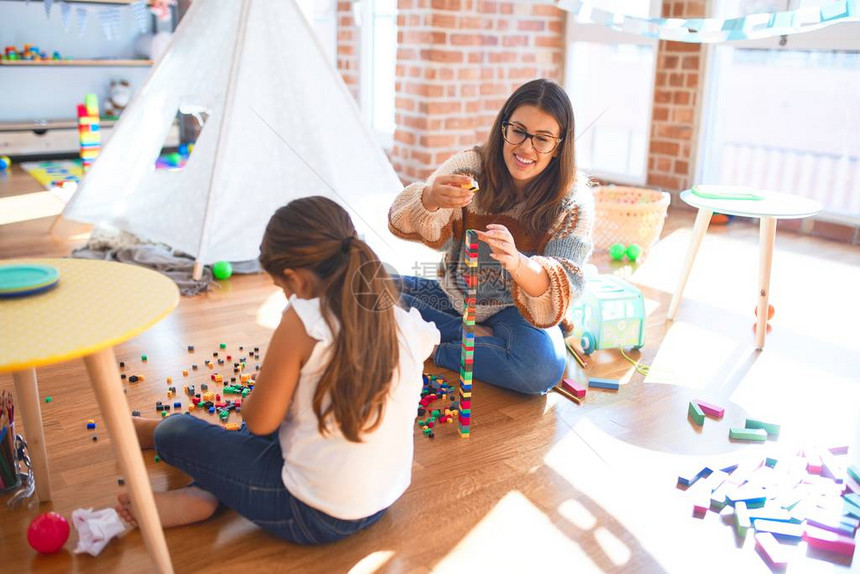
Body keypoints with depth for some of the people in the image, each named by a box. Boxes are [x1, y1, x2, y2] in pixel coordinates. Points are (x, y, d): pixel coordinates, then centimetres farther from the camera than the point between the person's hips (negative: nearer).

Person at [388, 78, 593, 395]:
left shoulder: (573, 201, -14)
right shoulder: (471, 165, -11)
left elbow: (563, 287, -25)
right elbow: (404, 223, -23)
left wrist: (517, 262, -47)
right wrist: (430, 198, -48)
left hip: (516, 310, -2)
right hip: (454, 296, 2)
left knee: (543, 367, -33)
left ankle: (432, 349, -12)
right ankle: (477, 335, -9)